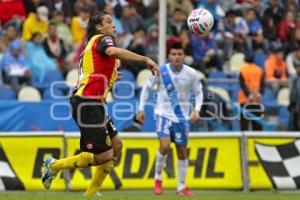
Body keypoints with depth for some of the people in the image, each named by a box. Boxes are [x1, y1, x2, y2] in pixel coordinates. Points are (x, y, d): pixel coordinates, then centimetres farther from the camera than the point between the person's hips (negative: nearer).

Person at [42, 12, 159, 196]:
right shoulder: (102, 39, -3)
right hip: (88, 103, -11)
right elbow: (112, 51, -28)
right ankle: (55, 166, 1)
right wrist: (145, 59, -29)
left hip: (92, 104, 11)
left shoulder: (92, 43, 25)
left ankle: (91, 193, 14)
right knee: (104, 156, -11)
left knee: (116, 144, 12)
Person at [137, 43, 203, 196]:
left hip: (182, 117, 2)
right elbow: (147, 88, 4)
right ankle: (158, 178, 1)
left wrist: (196, 110, -8)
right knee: (165, 145, -21)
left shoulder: (191, 74, -7)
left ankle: (181, 187, 19)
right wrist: (141, 109, 1)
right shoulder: (161, 71, -10)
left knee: (182, 151, 6)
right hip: (163, 114, -2)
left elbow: (198, 92, 7)